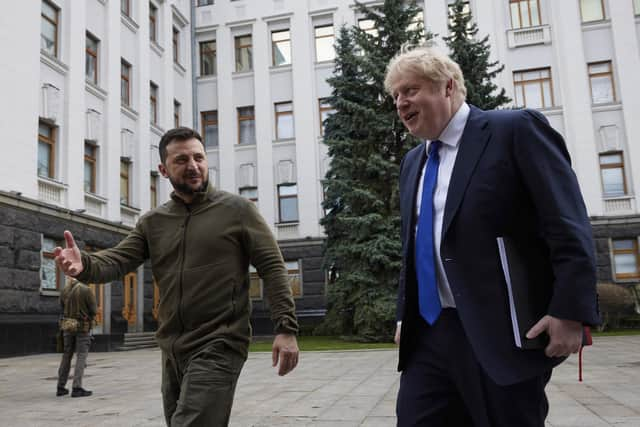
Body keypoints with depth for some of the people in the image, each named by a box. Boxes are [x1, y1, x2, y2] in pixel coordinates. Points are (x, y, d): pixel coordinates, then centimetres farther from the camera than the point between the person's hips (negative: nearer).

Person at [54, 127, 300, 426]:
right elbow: (117, 261, 0)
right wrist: (85, 265, -24)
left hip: (218, 348, -5)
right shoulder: (152, 222, 10)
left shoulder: (237, 210, -2)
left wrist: (286, 328, -15)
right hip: (172, 352, 6)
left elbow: (272, 268, -5)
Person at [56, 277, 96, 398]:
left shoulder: (64, 291, 0)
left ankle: (61, 388, 15)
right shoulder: (86, 290, -17)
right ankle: (77, 388, -8)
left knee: (66, 356, 13)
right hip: (83, 327, -5)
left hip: (68, 326, 5)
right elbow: (93, 310, -12)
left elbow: (63, 308, 13)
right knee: (81, 357, -3)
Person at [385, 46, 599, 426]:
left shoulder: (516, 130, -6)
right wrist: (405, 314, 17)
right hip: (428, 334, 7)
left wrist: (570, 311, -18)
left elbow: (570, 226, -12)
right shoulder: (413, 162, 17)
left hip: (501, 332, -6)